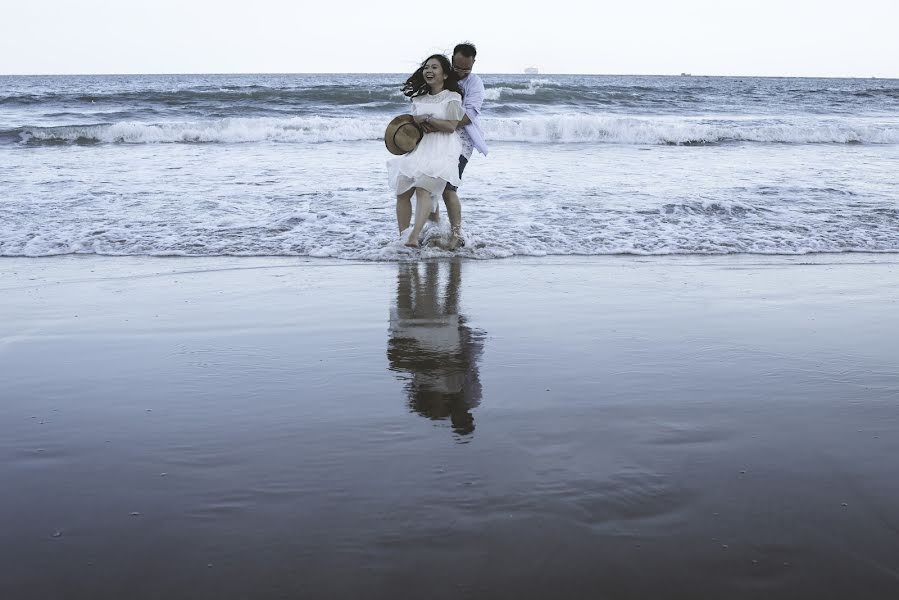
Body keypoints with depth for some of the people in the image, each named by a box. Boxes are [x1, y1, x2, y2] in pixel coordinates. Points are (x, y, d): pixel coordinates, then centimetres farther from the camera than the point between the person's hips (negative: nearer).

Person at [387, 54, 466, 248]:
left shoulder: (452, 97, 2)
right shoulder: (419, 98, 20)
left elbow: (451, 126, -7)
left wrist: (425, 119, -4)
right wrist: (421, 124, -5)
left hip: (442, 149, -6)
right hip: (418, 147, 6)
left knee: (423, 189, -26)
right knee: (403, 192, -7)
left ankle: (414, 237, -37)